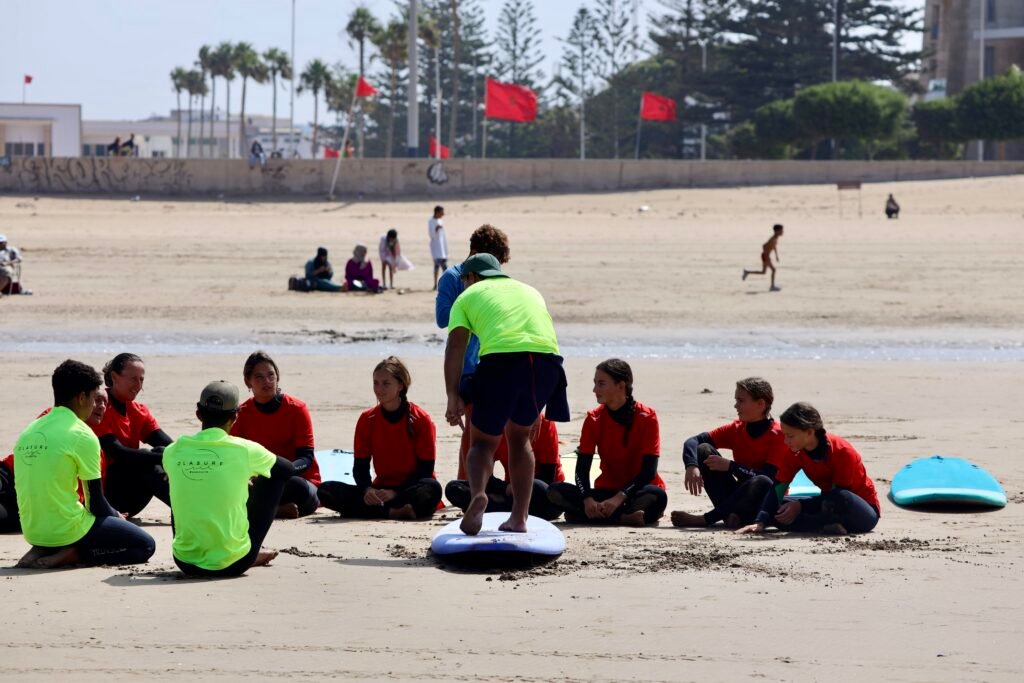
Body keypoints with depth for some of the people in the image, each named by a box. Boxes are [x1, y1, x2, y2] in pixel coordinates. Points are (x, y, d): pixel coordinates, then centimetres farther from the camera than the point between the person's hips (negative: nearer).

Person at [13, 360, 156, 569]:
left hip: (33, 532, 7)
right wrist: (116, 517, 13)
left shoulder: (28, 432, 9)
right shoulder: (82, 435, -12)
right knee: (145, 545, 4)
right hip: (66, 531, -7)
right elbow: (96, 502, -9)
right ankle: (69, 555, -9)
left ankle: (43, 551, 7)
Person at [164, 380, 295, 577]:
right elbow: (289, 469, 11)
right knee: (274, 478, 16)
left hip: (186, 563, 3)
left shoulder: (172, 453, -4)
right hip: (233, 564, -3)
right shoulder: (245, 450, -10)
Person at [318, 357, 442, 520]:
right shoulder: (367, 419, 5)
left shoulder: (421, 419, -6)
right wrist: (367, 490, -18)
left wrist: (396, 493, -22)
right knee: (326, 490, -18)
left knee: (432, 489, -39)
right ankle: (393, 511, -32)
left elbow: (426, 469, -9)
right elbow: (360, 465, 4)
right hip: (381, 489, 4)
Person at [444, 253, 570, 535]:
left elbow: (455, 346, 8)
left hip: (500, 358, -3)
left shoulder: (468, 296, 23)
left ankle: (477, 493, -20)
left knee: (484, 441, 11)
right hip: (546, 356, 3)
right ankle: (519, 517, 17)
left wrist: (453, 398, 5)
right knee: (519, 435, 24)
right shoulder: (529, 290, 35)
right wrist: (533, 406, 38)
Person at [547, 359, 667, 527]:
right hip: (607, 490, 3)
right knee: (555, 492, -21)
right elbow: (582, 468, -5)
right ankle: (624, 517, -30)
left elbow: (649, 470, -15)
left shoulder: (647, 417, -9)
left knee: (657, 496, -39)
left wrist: (619, 498, -29)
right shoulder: (593, 419, 1)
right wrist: (588, 500, -26)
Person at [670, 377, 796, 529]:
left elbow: (769, 478, -24)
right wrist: (691, 466, -22)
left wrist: (731, 466, -24)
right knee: (704, 450, -9)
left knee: (762, 483, -41)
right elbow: (693, 441, -1)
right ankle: (729, 514, -23)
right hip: (742, 493, 5)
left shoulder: (777, 434, -14)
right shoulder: (736, 428, 3)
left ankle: (707, 519, -28)